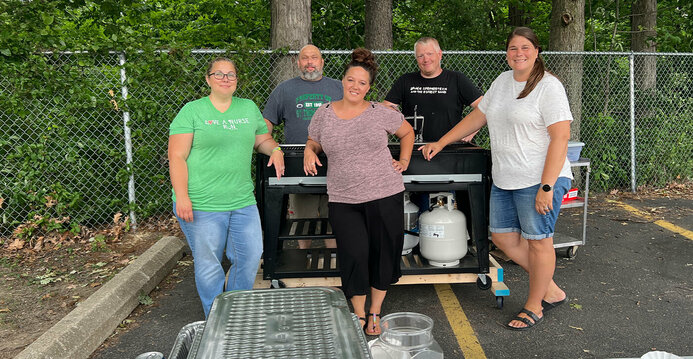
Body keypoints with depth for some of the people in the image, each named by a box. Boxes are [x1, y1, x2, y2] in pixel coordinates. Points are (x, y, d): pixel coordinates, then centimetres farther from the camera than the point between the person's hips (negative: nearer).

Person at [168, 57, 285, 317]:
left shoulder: (249, 108, 13)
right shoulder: (192, 111, -1)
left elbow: (262, 139, 25)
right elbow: (177, 157, -6)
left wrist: (275, 150, 1)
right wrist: (182, 198, -15)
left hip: (243, 201, 5)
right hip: (201, 205, -4)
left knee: (250, 257, 7)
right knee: (208, 264, 3)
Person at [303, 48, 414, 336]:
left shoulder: (381, 113, 2)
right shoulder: (324, 113, 5)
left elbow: (407, 132, 18)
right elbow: (313, 143, 19)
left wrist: (404, 160, 8)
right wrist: (309, 152, -3)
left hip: (385, 196, 0)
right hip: (343, 200, 0)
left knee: (383, 254, 7)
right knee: (354, 256, -2)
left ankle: (375, 313, 27)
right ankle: (358, 316, 19)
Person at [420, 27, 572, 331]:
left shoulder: (548, 86, -11)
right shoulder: (503, 81, 13)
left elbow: (560, 137, -16)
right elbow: (477, 117, 21)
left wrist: (546, 187, -21)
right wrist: (440, 143, 17)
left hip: (539, 180, -8)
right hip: (504, 180, 8)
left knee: (538, 240, 2)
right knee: (503, 237, 10)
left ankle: (534, 306, 20)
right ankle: (551, 290, 25)